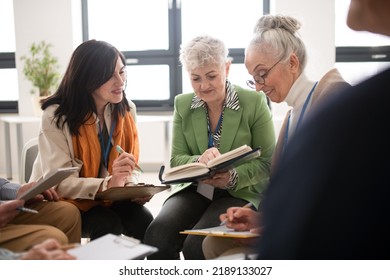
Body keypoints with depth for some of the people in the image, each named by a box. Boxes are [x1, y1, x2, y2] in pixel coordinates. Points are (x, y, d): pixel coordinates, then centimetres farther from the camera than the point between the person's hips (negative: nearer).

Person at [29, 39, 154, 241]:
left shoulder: (127, 109, -1)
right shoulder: (56, 116, -17)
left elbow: (131, 167, 2)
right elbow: (59, 182, -24)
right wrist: (107, 184, -40)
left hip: (109, 198, 4)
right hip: (66, 200, -4)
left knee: (144, 222, -23)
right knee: (108, 225, -30)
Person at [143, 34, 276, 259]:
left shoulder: (254, 102, -5)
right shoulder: (183, 104, 6)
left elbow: (267, 162, -3)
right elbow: (176, 160, 4)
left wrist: (233, 178, -23)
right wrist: (199, 161, -20)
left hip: (240, 193, -3)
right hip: (194, 190, 3)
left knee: (197, 244, -30)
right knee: (157, 234, -27)